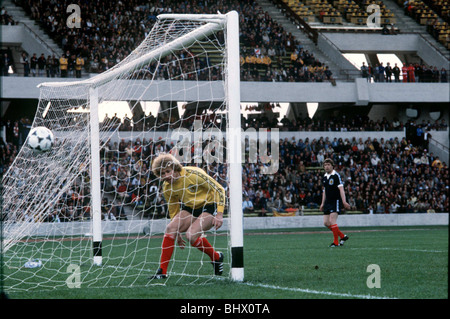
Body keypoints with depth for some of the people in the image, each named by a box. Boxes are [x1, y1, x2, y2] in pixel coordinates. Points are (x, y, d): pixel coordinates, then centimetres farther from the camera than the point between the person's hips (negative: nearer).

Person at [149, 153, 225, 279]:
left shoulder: (193, 174, -23)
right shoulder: (167, 188, -5)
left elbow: (219, 189, -16)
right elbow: (173, 210, 11)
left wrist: (219, 214, -21)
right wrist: (177, 235, 11)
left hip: (209, 206, -6)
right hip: (189, 208, 6)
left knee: (191, 235, -26)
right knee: (170, 229, -18)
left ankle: (216, 257, 0)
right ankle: (162, 272, -15)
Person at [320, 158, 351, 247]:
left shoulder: (336, 176, -10)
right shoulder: (324, 177, 12)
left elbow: (341, 189, -15)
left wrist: (344, 201, -23)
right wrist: (322, 203, 21)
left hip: (336, 201, -8)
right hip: (328, 202, 8)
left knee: (332, 221, -15)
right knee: (326, 222, 4)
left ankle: (336, 242, -6)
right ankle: (342, 236, 18)